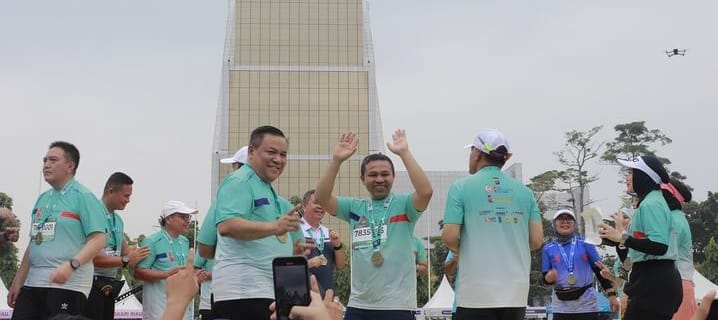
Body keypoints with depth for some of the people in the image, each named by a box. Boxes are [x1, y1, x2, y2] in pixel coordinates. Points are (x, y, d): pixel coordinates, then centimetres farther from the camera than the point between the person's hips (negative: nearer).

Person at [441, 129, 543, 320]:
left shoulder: (461, 188, -1)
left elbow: (450, 237, -8)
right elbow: (537, 240, 5)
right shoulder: (524, 191, 9)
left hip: (477, 293, -4)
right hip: (516, 294, 4)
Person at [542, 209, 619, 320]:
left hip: (586, 302, -1)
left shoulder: (585, 243, 4)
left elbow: (599, 269, 5)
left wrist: (611, 294, -2)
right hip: (561, 304, 1)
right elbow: (545, 278, 8)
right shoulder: (548, 248, 6)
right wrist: (549, 277, -17)